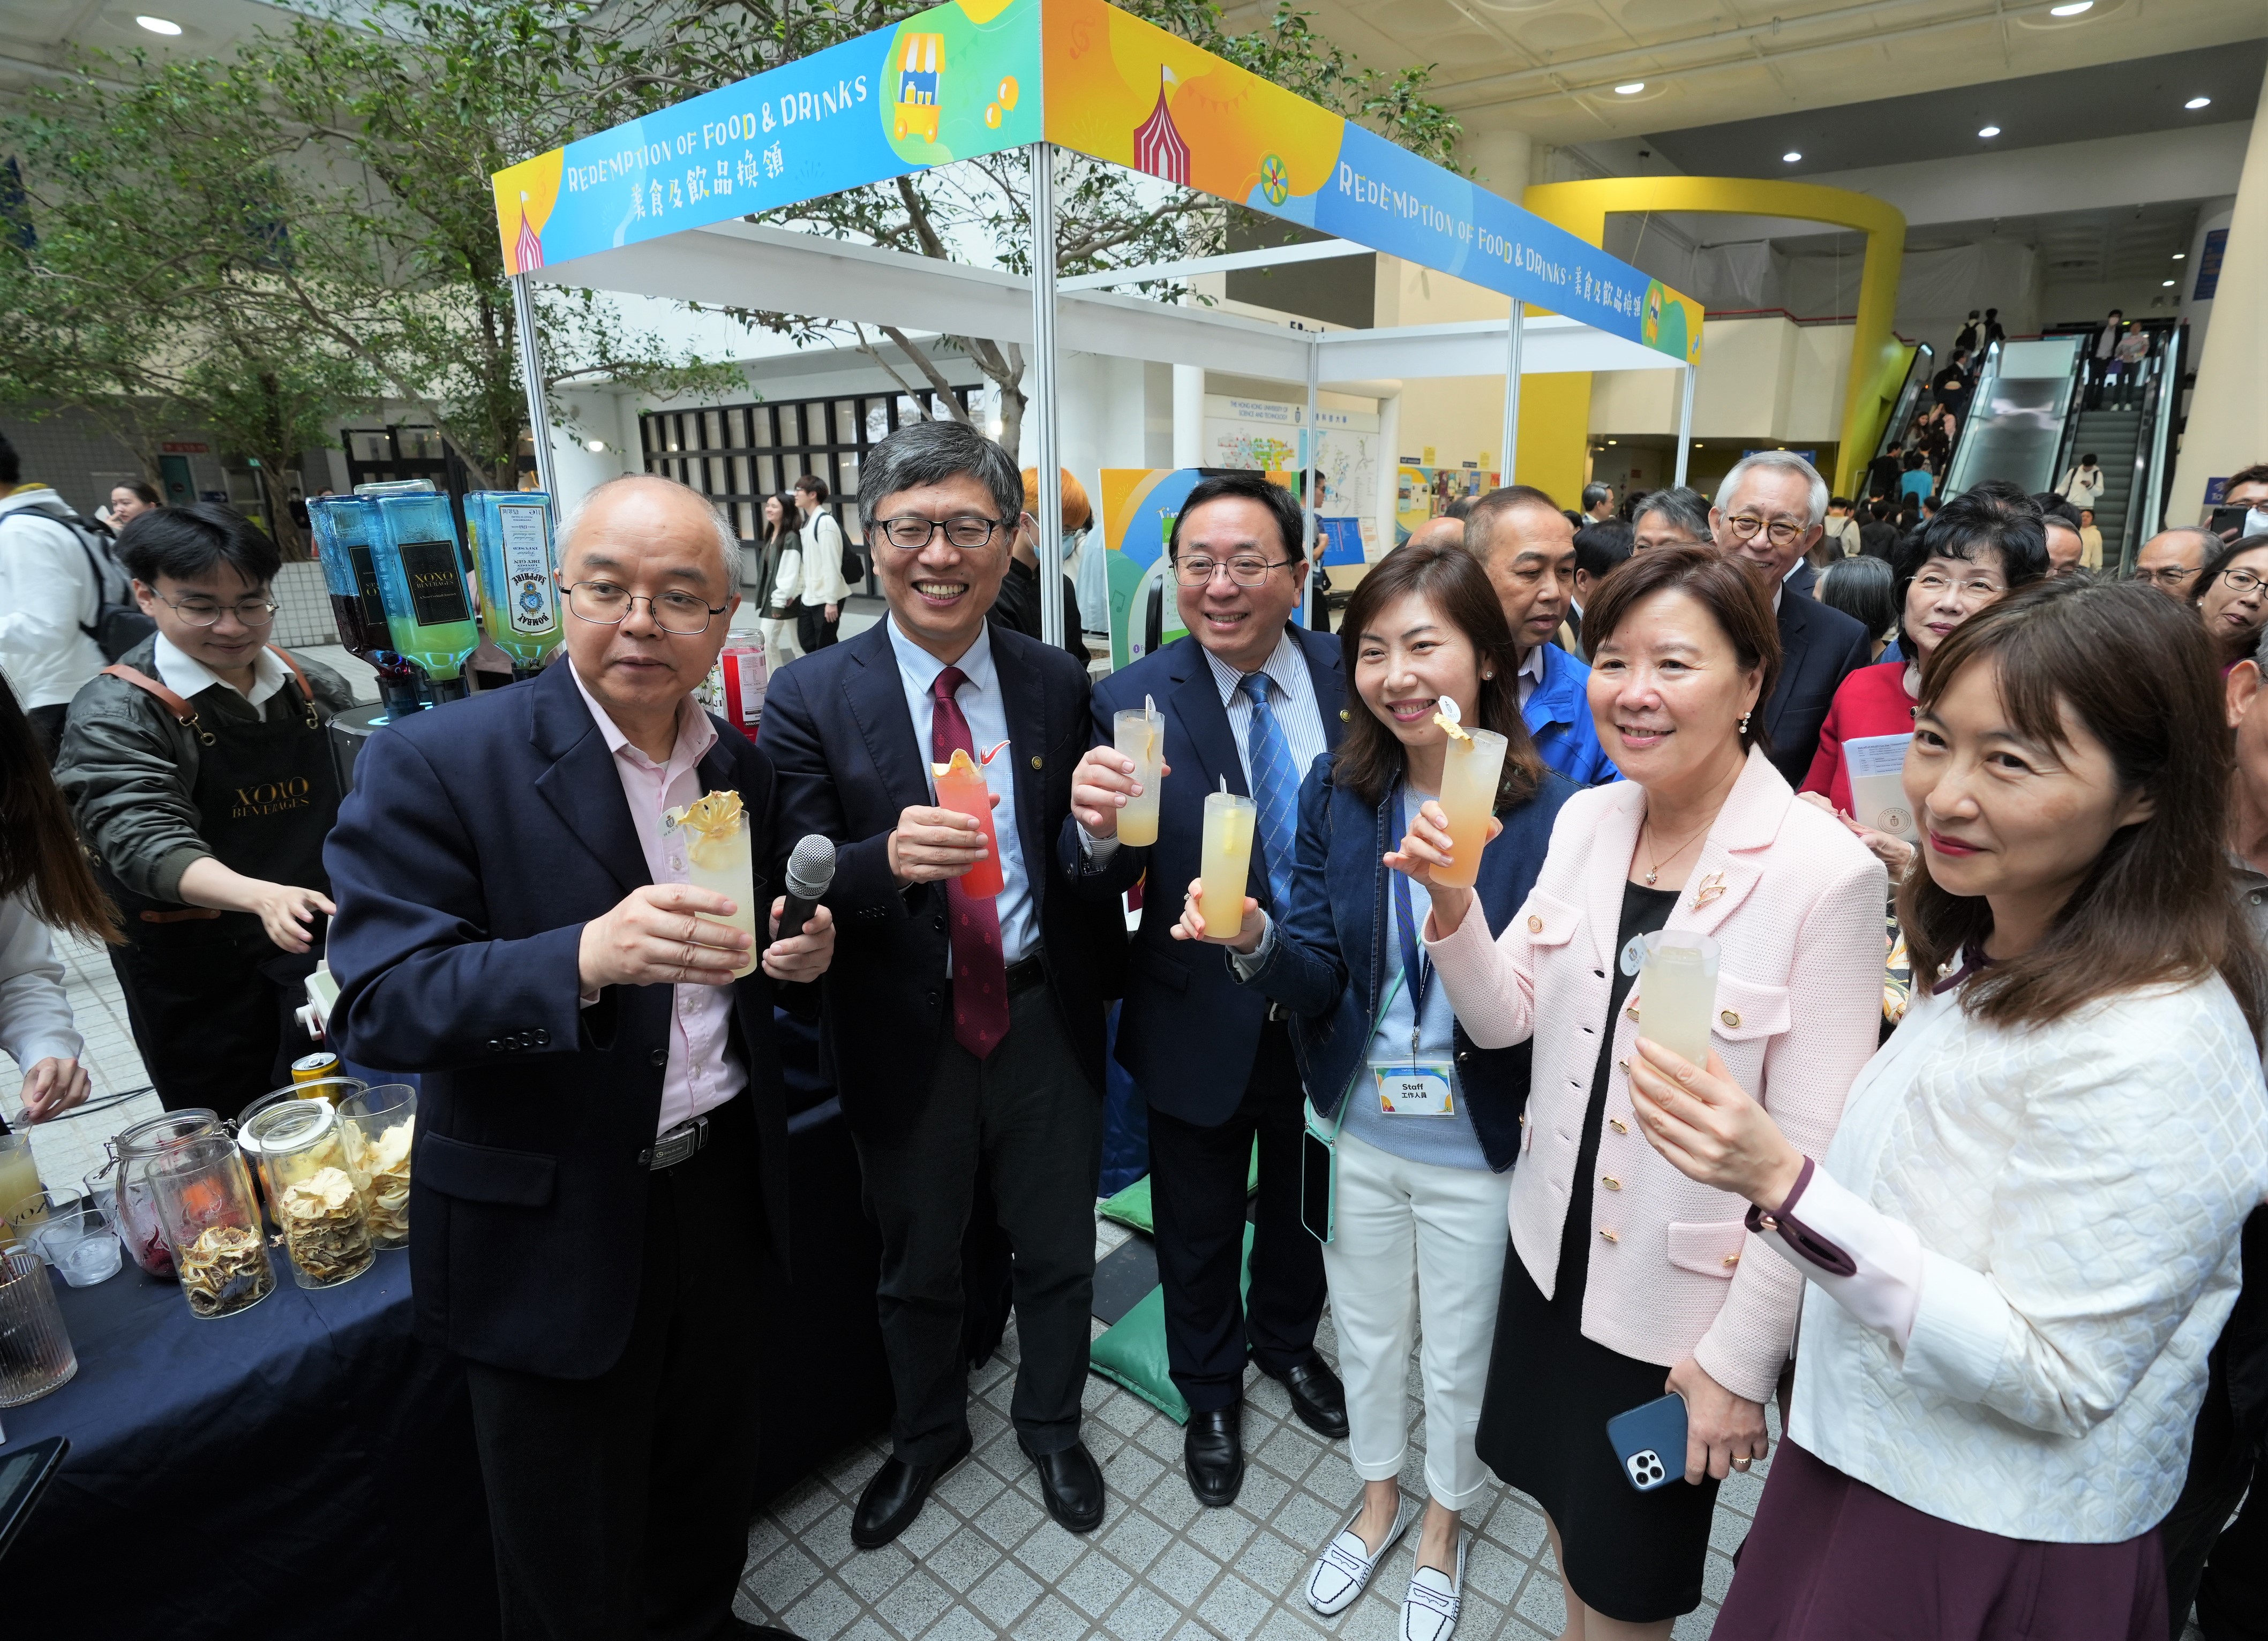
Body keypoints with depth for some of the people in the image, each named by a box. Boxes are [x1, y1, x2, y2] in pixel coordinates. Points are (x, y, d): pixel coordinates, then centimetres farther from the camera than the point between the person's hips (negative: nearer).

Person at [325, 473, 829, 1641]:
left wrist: (795, 953, -9)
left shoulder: (740, 766, 1)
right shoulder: (433, 764, -16)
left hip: (723, 1185, 5)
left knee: (713, 1473, 28)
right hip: (553, 1227, -5)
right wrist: (586, 959, -39)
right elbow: (377, 1006, -22)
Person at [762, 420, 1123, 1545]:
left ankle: (1050, 1423, 52)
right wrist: (887, 859, -36)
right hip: (905, 1031, -1)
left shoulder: (1057, 684, -4)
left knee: (1056, 1250, 21)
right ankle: (926, 1434, 53)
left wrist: (1105, 985, -16)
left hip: (1045, 1018, 2)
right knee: (915, 1264, 23)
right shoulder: (810, 700, -11)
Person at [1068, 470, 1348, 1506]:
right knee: (1200, 1232, 21)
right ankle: (1210, 1391, 50)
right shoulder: (1131, 705, -16)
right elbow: (1100, 898, -19)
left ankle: (1287, 1339, 59)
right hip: (1202, 1026, -2)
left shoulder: (1353, 679, -9)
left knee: (1302, 1206, 28)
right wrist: (1098, 832, -41)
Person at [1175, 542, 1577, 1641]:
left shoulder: (1547, 811, -20)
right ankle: (1379, 1498, 56)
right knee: (1366, 1332, 26)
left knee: (1458, 1356, 23)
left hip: (1478, 1148, -2)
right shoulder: (1337, 791, -10)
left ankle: (1444, 1524, 54)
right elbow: (1315, 978, -10)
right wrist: (1257, 942, -30)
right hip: (1358, 1130, 3)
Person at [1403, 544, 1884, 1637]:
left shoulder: (1827, 873, -21)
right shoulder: (1584, 820, -4)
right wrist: (1452, 906, -20)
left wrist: (1742, 1357, -12)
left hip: (1683, 1294, -4)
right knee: (1560, 1493, 26)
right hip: (1553, 1247, 5)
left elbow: (1817, 1149, -17)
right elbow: (1503, 1019, -2)